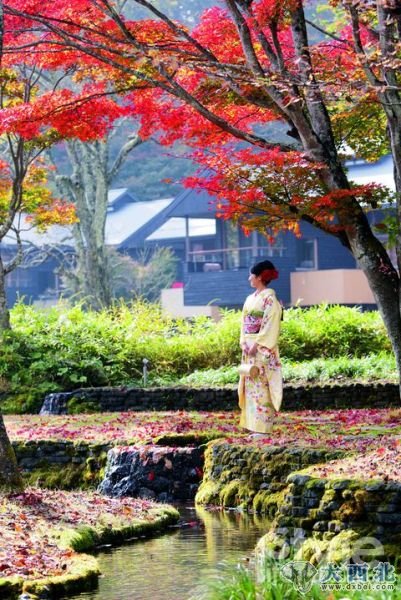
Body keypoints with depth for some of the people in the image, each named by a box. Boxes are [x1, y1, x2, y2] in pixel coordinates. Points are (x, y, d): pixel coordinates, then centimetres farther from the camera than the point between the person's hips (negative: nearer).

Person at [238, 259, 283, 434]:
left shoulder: (269, 298, -9)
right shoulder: (250, 299, 15)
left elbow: (270, 325, -15)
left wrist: (257, 345, -18)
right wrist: (244, 343, 2)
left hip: (263, 348, -8)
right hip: (249, 348, 8)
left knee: (261, 386, -8)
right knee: (250, 385, 7)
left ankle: (263, 427, -6)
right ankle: (253, 423, 11)